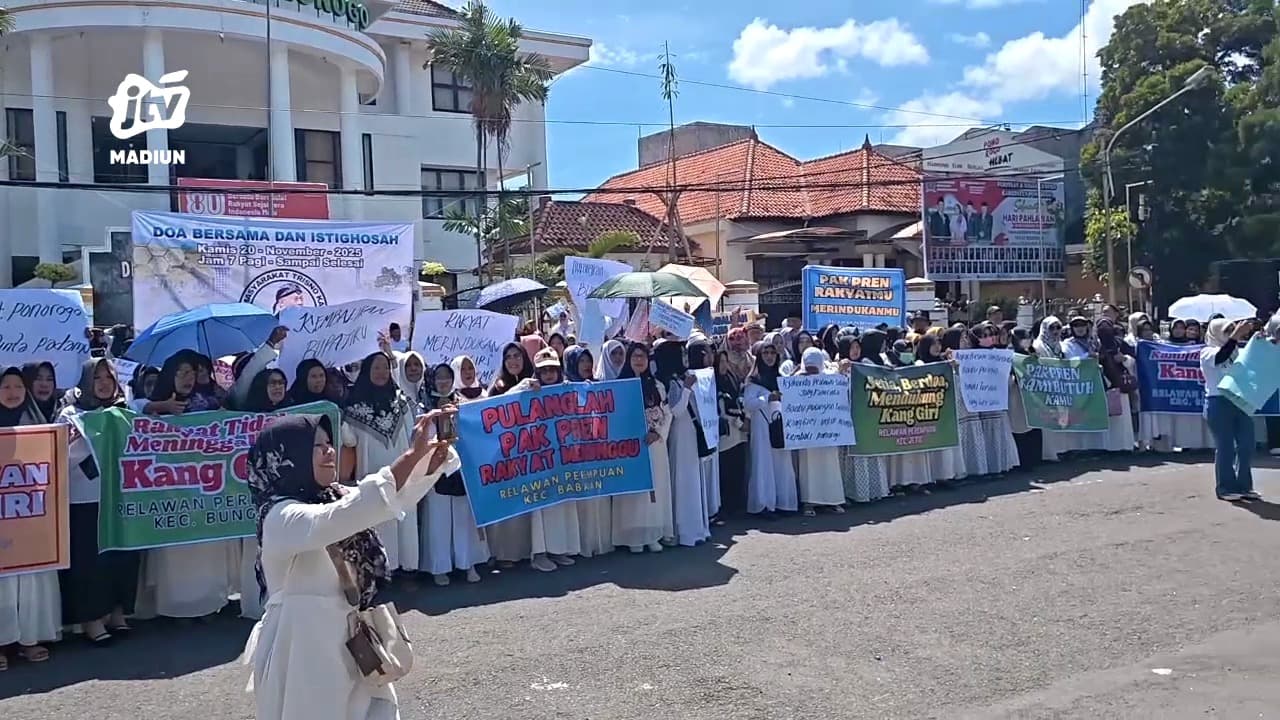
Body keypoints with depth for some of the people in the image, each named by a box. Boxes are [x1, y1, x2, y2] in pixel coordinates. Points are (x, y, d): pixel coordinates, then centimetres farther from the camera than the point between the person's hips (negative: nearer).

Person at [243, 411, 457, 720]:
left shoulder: (331, 500, 8)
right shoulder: (283, 518, -19)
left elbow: (399, 496, 3)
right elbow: (345, 517, -35)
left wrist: (435, 451, -17)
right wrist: (412, 453, -37)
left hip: (344, 642, 9)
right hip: (303, 650, -8)